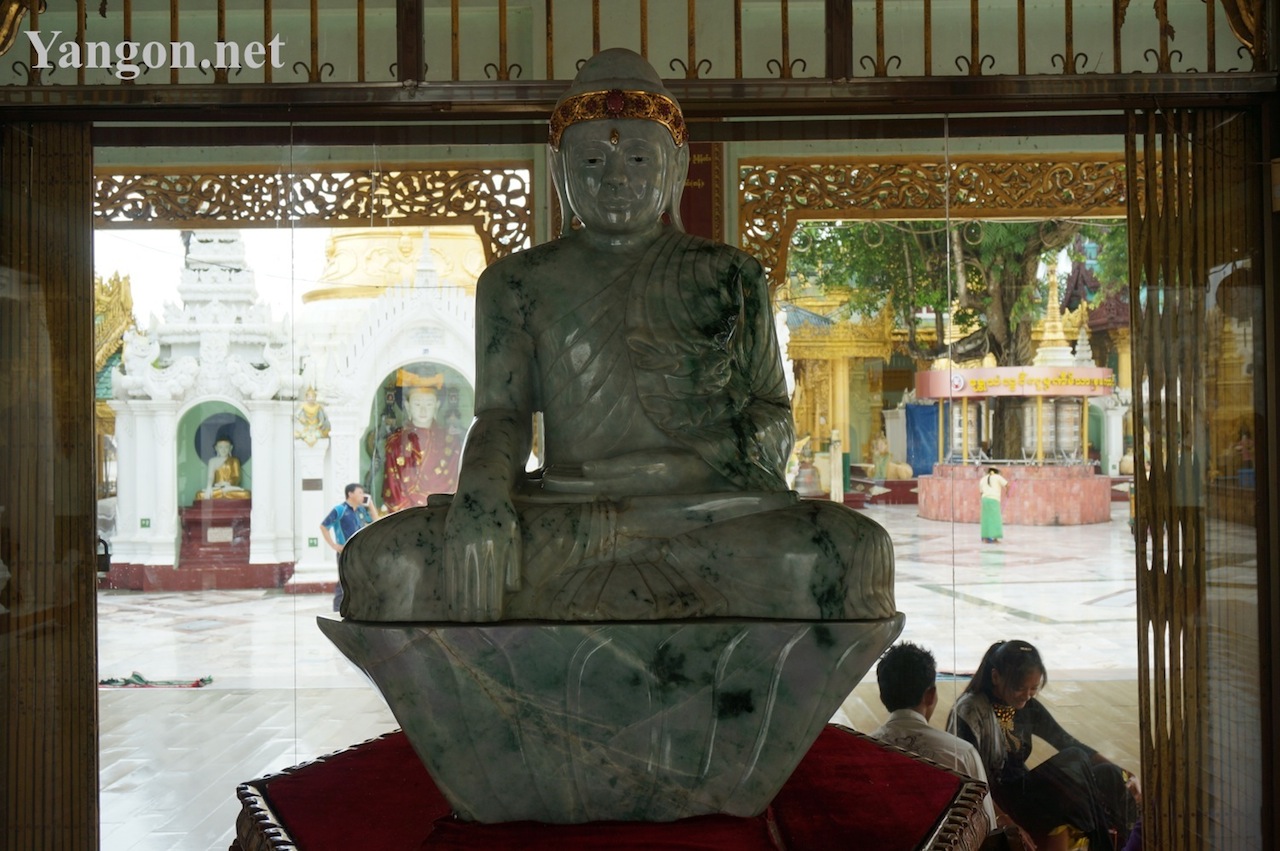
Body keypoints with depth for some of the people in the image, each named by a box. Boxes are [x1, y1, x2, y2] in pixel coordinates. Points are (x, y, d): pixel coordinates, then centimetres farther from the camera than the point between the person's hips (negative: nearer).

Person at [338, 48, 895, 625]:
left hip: (713, 514, 1)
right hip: (562, 517, 0)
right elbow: (502, 414, 8)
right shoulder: (517, 282, 17)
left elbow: (771, 413, 15)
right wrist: (481, 490, -17)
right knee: (383, 562, -26)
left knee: (850, 551, -32)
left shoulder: (727, 276, 17)